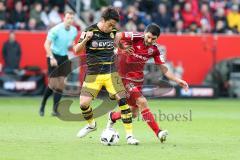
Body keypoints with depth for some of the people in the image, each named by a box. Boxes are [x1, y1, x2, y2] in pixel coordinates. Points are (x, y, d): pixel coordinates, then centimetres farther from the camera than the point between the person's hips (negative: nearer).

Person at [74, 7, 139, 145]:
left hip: (111, 73, 2)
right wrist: (85, 40, -22)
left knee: (123, 100, -12)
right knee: (84, 103, -10)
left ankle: (129, 135, -4)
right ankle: (91, 124, 22)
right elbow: (77, 50, -5)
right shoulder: (90, 31, -9)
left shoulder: (113, 31, 1)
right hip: (93, 74, -2)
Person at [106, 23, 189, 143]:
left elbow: (164, 69, -2)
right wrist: (121, 48, -30)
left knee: (134, 113, 8)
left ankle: (113, 117, 37)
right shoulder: (135, 37, -18)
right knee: (142, 102, -19)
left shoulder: (155, 50, -4)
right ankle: (158, 132, -17)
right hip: (123, 76, -6)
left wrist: (178, 80, -11)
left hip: (138, 78, 6)